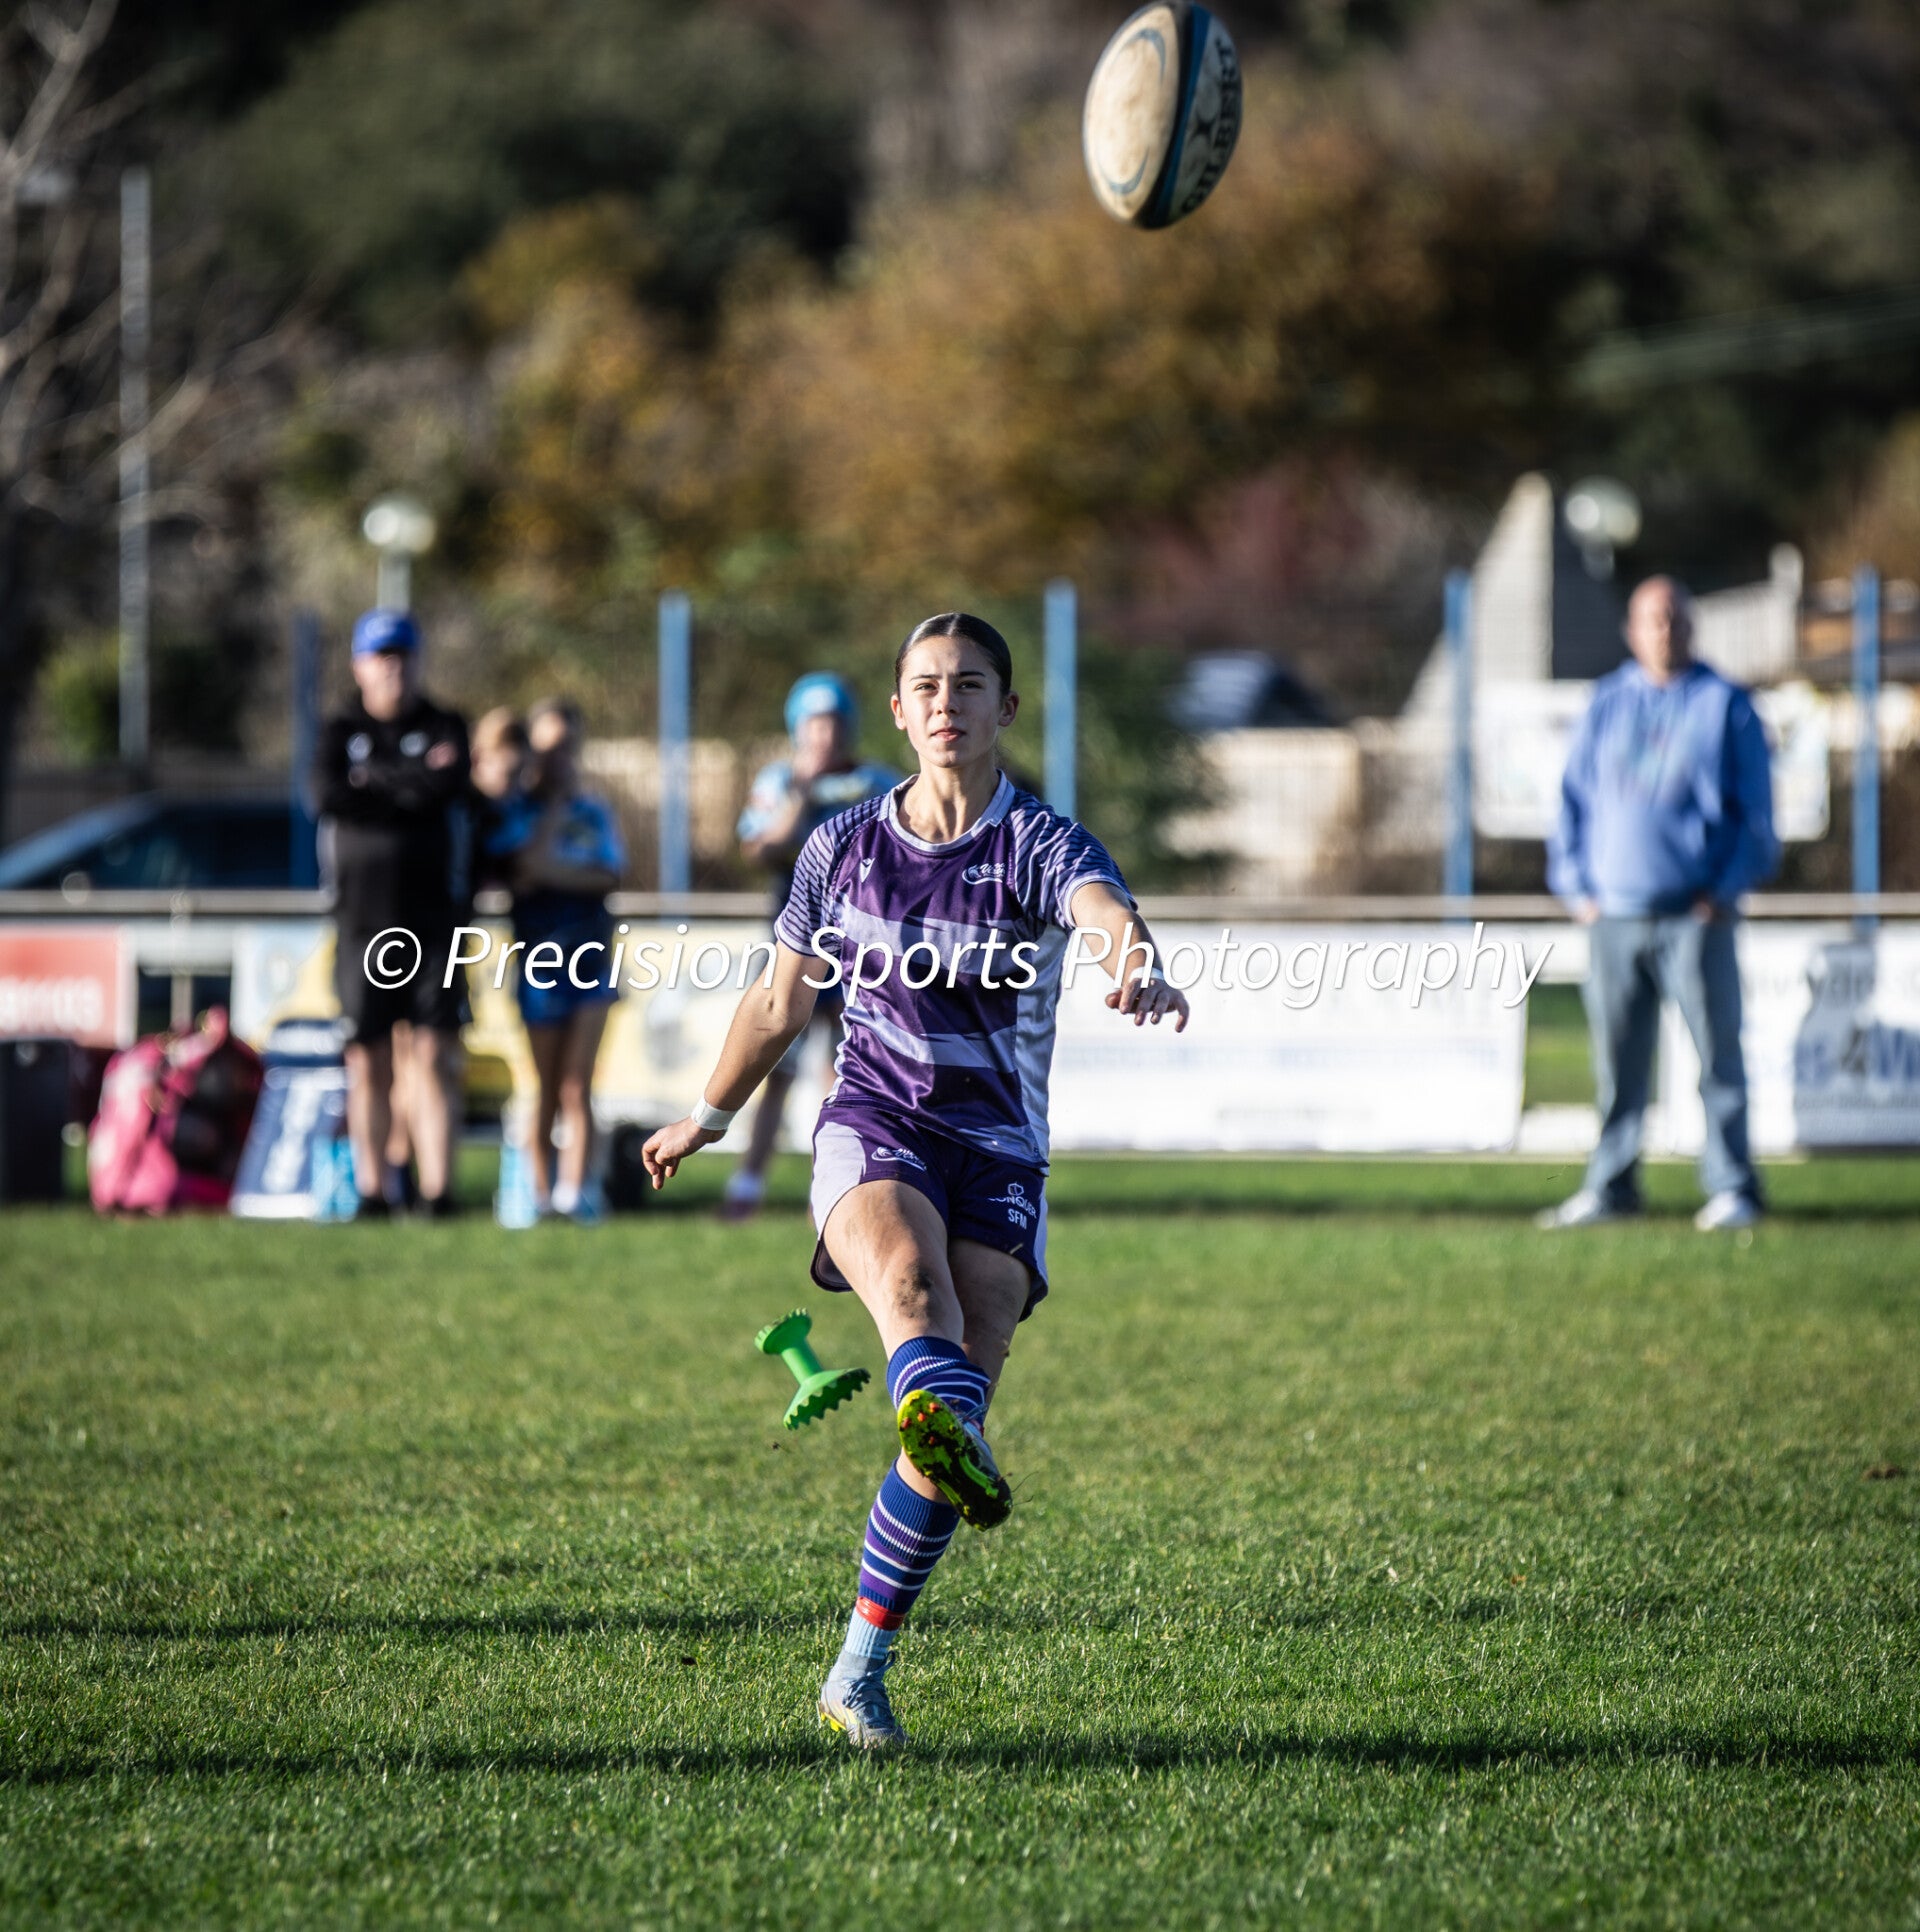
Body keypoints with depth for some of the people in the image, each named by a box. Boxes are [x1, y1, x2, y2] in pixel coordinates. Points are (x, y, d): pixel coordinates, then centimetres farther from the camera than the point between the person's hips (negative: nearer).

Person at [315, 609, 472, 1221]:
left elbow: (447, 788, -11)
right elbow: (330, 796, -9)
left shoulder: (445, 729, 9)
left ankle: (438, 1189, -13)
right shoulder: (341, 733, 11)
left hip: (433, 917, -1)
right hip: (362, 919, 1)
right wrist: (414, 783, -8)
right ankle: (371, 1190, 5)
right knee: (368, 1061, 1)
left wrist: (374, 779, -5)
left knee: (434, 1054, -9)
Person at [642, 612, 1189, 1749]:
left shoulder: (1042, 845, -3)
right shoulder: (843, 848, 8)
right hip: (875, 1130, 1)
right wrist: (710, 1119, 34)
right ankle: (958, 1449, -69)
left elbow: (1106, 912, -28)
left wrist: (1139, 963, -52)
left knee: (957, 1396, -11)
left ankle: (861, 1674, 3)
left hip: (1000, 1154, -1)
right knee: (910, 1274, -35)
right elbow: (782, 1004, 23)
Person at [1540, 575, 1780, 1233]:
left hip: (1696, 914, -3)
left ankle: (1731, 1189, 0)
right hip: (1614, 914, 3)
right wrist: (1577, 887, 6)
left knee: (1717, 1052, -5)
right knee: (1616, 1061, 5)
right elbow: (1575, 800, 15)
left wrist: (1726, 889, -5)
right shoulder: (1606, 704, 12)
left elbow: (1755, 811, 4)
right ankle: (1610, 1187, 12)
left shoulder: (1725, 706, 4)